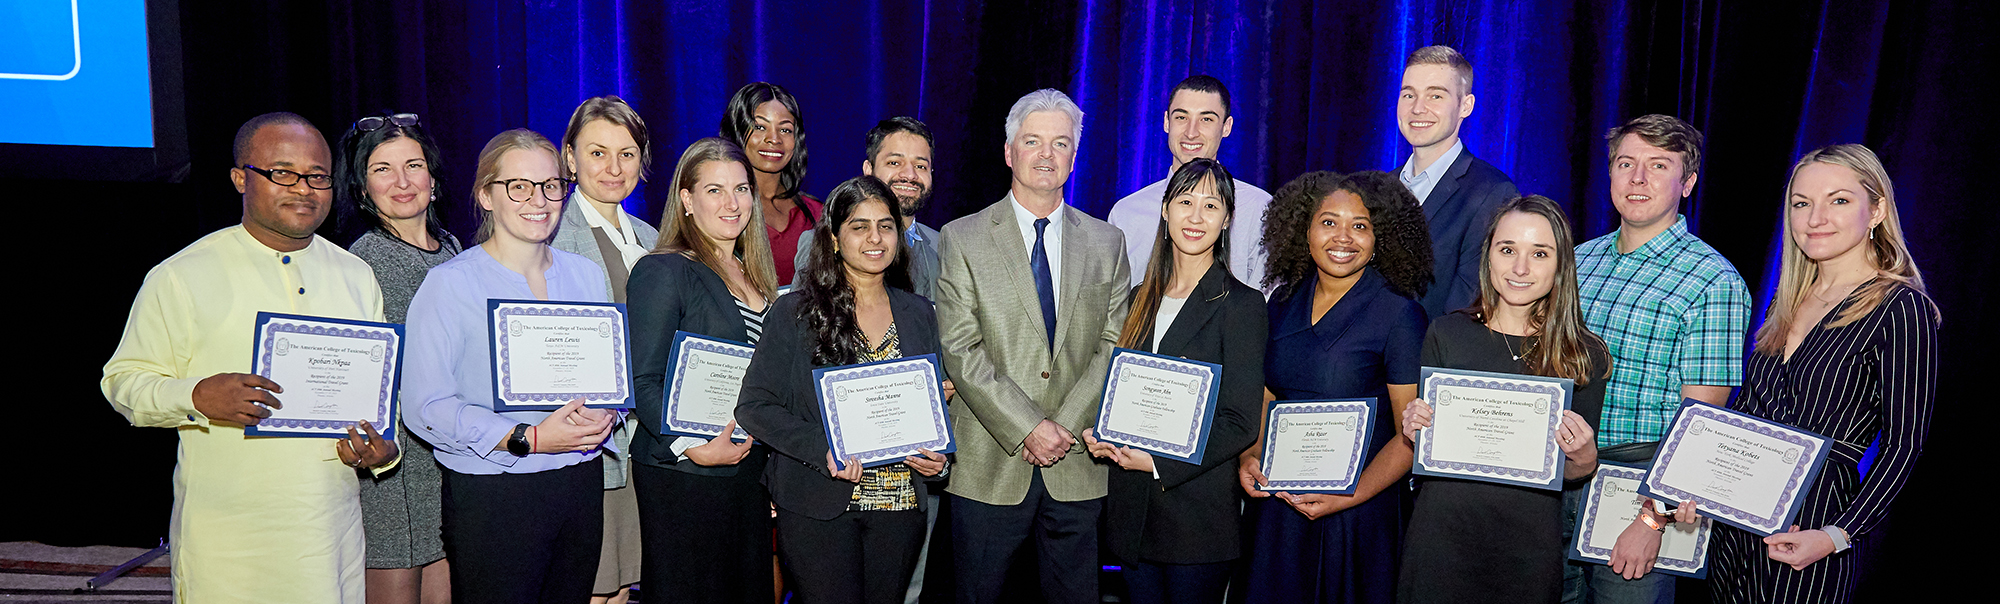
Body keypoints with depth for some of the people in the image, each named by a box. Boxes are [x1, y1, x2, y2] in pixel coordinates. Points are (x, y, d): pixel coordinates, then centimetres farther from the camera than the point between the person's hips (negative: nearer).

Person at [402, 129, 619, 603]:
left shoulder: (585, 275, 10)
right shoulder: (450, 284, -7)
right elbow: (424, 406, -14)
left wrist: (604, 415, -7)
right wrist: (529, 439, -20)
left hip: (581, 485, 5)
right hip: (491, 496, -5)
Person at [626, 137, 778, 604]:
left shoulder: (753, 276, 14)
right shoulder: (663, 272, -9)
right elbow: (642, 381, -14)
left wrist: (773, 460, 11)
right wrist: (693, 446, -22)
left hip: (749, 468, 7)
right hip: (682, 475, -7)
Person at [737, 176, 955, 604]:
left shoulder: (919, 314, 10)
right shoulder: (796, 312, -2)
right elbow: (754, 406, -6)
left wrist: (936, 457, -3)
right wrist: (821, 449, -20)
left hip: (900, 505, 4)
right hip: (818, 508, -3)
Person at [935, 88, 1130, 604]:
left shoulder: (1106, 242, 9)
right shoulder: (962, 239, 0)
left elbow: (1113, 346, 3)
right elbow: (960, 350, -8)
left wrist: (1066, 426, -10)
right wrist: (1027, 427, -15)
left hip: (1077, 468, 2)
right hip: (990, 468, -2)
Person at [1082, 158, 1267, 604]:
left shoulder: (1241, 304, -7)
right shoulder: (1140, 299, 11)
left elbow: (1240, 423, -12)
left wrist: (1158, 462, -18)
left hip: (1199, 514, -5)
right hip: (1131, 511, 5)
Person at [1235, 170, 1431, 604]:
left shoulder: (1399, 314, -11)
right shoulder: (1284, 301, 5)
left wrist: (1349, 497, -20)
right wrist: (1250, 455, -3)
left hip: (1356, 519, -4)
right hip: (1275, 508, 5)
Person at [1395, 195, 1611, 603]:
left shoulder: (1586, 356, -1)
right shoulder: (1446, 334, -2)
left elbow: (1572, 478, 6)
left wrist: (1585, 457, -15)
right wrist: (1416, 432, -13)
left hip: (1529, 551, 0)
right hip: (1442, 535, 0)